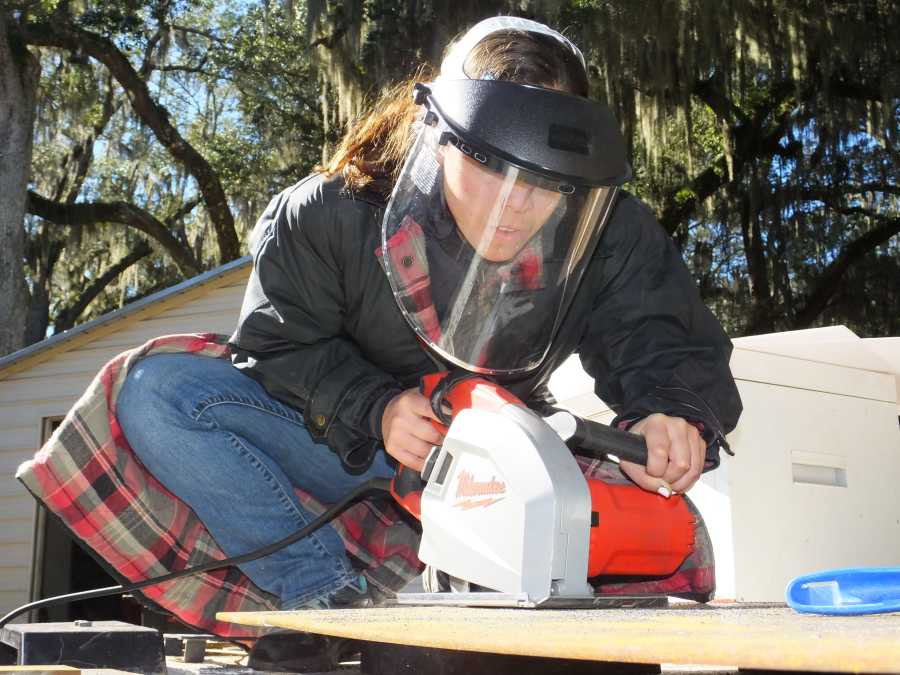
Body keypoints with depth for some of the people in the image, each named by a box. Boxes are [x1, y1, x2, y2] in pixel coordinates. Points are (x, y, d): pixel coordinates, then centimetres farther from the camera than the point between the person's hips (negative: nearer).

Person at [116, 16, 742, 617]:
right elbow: (280, 346, -11)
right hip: (352, 453, 0)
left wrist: (673, 414, -40)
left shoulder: (609, 233, -16)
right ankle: (327, 591, -27)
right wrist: (373, 409, -30)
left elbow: (671, 346, -15)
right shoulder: (332, 214, -18)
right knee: (158, 391, -25)